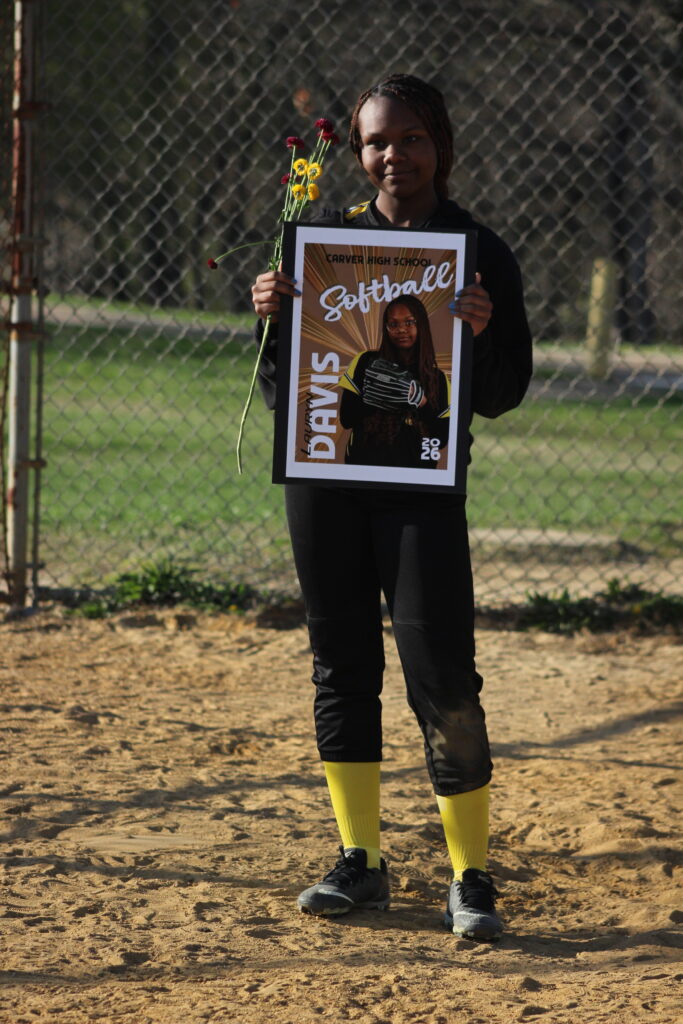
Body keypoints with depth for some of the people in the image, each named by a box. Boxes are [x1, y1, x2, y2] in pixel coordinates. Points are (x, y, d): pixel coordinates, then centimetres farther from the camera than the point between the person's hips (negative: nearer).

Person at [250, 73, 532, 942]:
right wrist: (271, 317, -7)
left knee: (442, 678, -9)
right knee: (341, 663, 8)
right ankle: (359, 862, 19)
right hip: (323, 469, 3)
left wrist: (480, 334, -19)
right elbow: (280, 387, 11)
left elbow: (501, 397, 0)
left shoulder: (480, 252, 2)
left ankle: (470, 879, -1)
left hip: (423, 479, -3)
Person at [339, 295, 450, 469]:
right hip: (366, 464, -1)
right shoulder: (366, 362, 5)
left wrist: (421, 402, -7)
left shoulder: (437, 378, 9)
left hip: (415, 468, 1)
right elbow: (346, 418, 1)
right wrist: (381, 395, -12)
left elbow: (442, 438, 6)